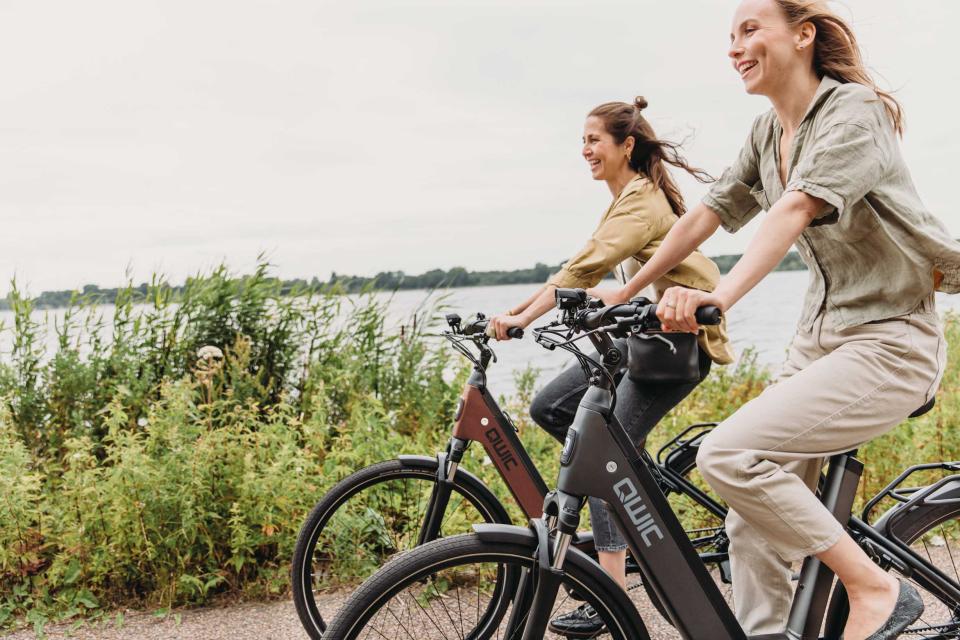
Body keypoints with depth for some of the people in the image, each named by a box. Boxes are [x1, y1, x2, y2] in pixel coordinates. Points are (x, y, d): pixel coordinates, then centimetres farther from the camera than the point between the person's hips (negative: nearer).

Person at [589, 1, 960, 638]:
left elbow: (795, 209, -30)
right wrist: (628, 290, 9)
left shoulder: (853, 108, -14)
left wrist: (719, 297, -43)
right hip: (820, 338, 8)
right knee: (755, 526, 2)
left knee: (728, 454, -23)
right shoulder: (768, 132, 10)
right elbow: (704, 216, 12)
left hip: (887, 343, -8)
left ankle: (876, 588, -8)